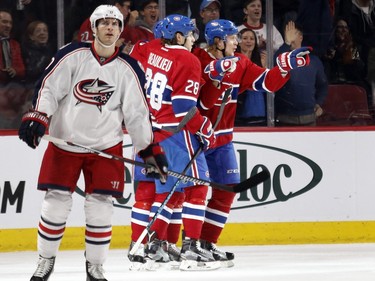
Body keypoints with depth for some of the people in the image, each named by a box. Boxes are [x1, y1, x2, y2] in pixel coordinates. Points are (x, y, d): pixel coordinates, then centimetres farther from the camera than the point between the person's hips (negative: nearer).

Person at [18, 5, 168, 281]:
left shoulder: (128, 69, -1)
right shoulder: (72, 55, -6)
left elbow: (137, 112, 2)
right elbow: (49, 88, -8)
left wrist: (151, 149, -1)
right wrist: (37, 117, -23)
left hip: (106, 145, 1)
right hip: (65, 141, -1)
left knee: (100, 204, -3)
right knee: (56, 202, -1)